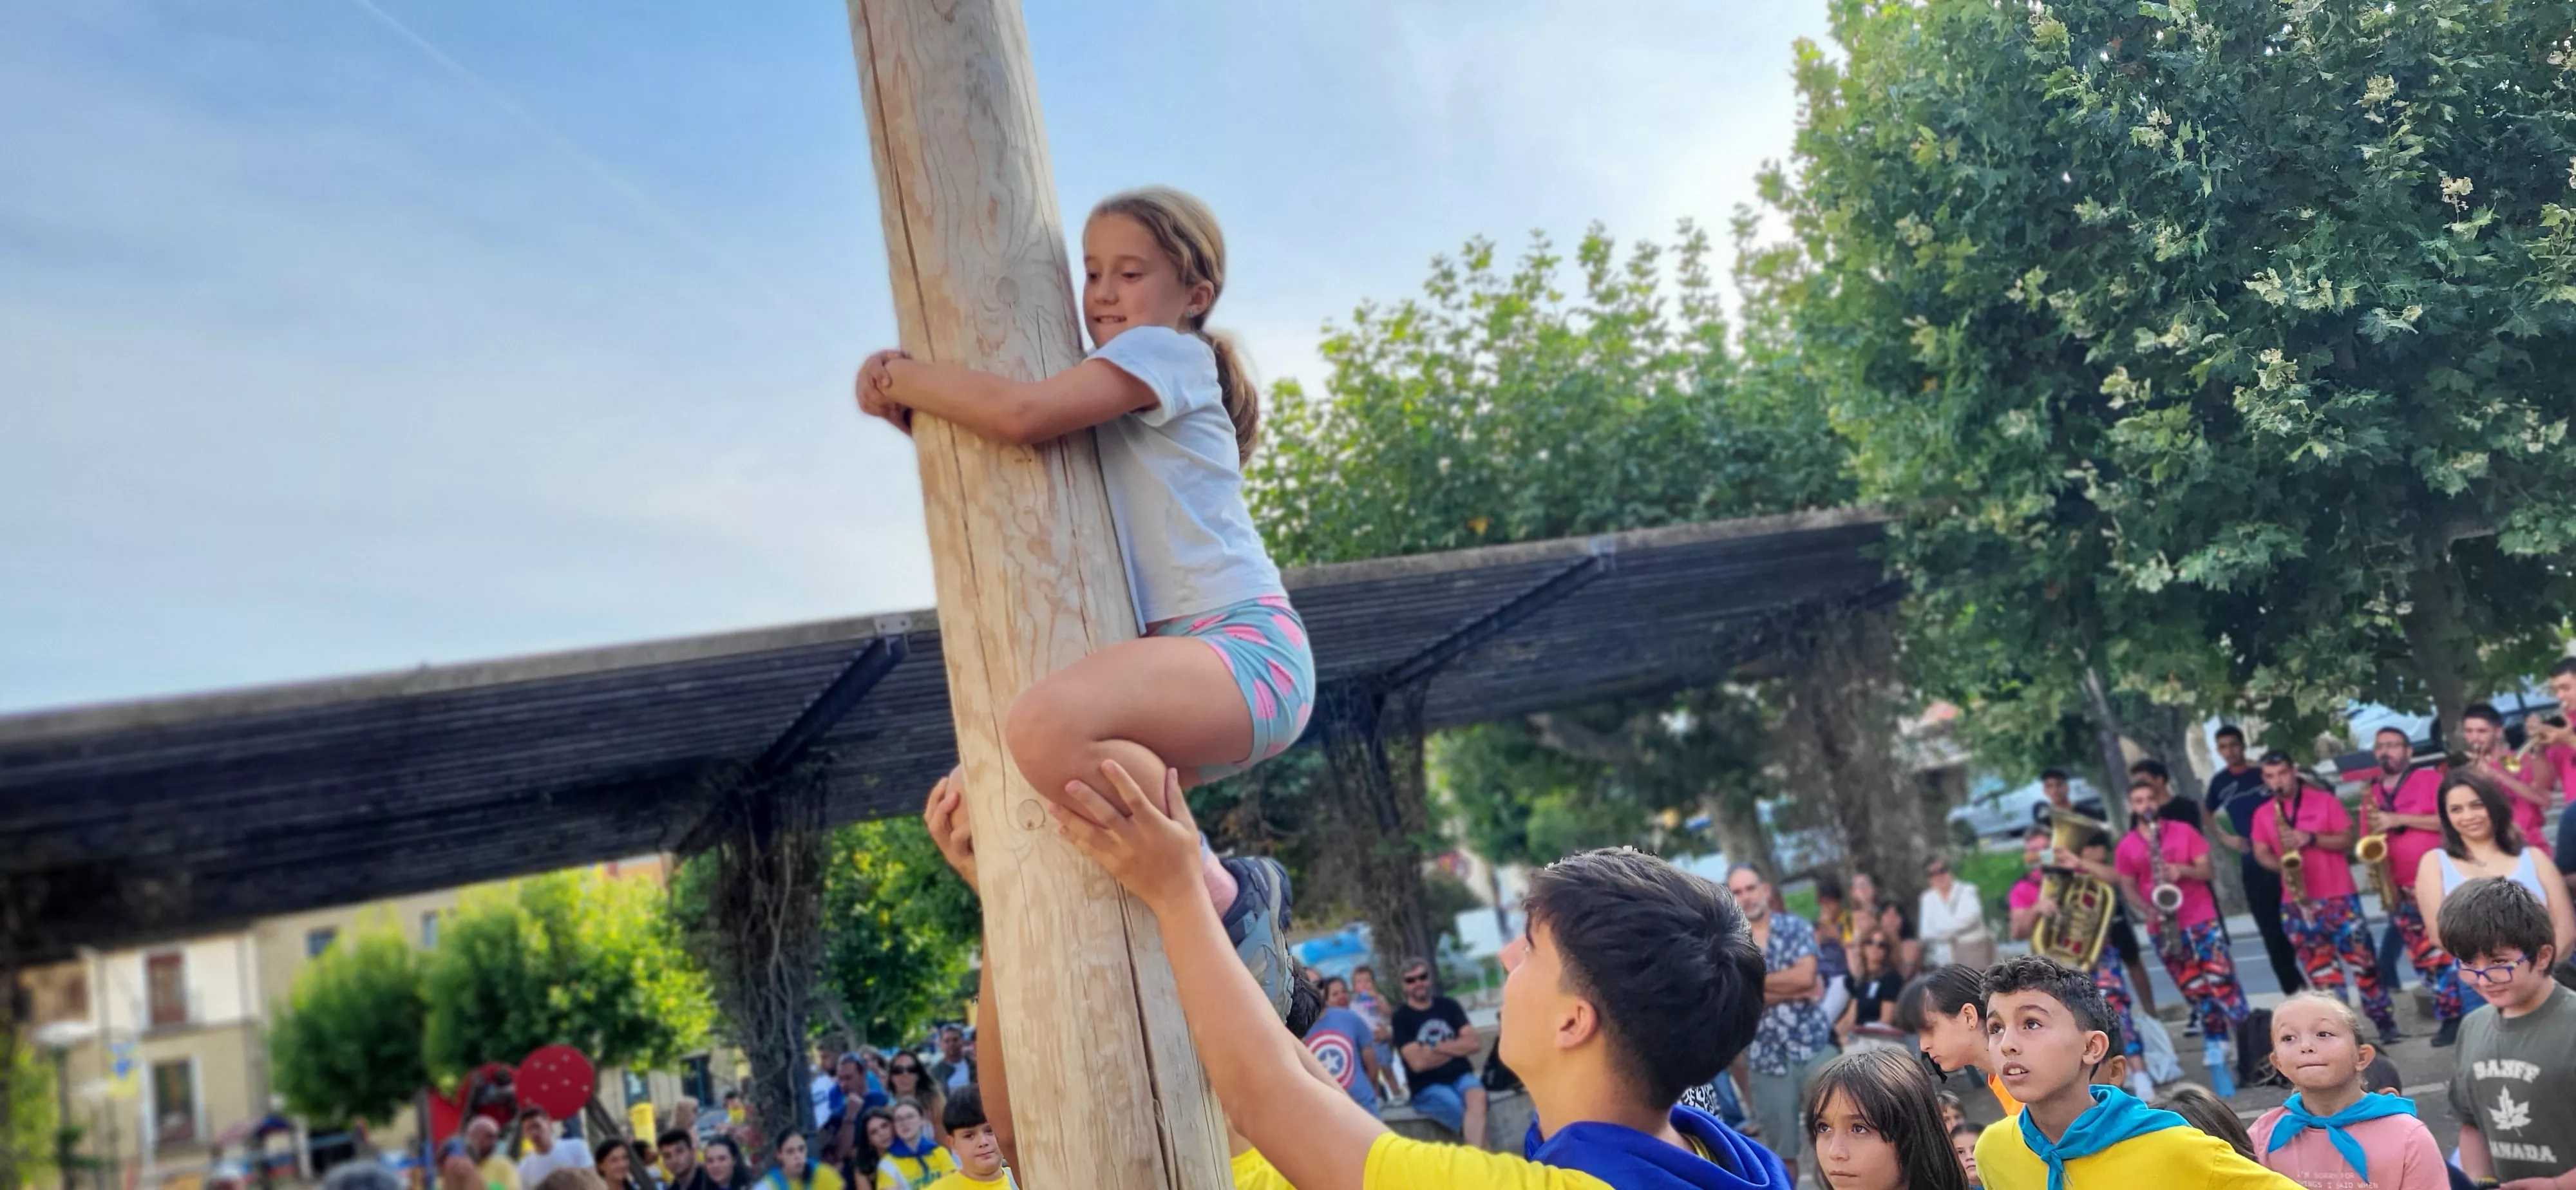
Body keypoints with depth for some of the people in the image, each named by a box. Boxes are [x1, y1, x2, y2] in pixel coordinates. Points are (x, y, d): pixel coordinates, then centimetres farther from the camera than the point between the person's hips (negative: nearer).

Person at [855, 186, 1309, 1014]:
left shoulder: (1168, 352, -3)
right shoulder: (1116, 400, 24)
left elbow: (1020, 414, -18)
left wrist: (900, 375, -4)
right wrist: (906, 407, 3)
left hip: (1245, 647, -10)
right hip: (1188, 668, 10)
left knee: (1044, 725, -37)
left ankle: (1219, 894, -19)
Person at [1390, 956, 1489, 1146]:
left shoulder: (1448, 1006, 11)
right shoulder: (1402, 1017, -1)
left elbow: (1475, 1043, 2)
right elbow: (1418, 1062, -10)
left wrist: (1436, 1048, -6)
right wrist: (1457, 1048, 1)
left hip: (1460, 1076, 3)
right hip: (1428, 1087, -3)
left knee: (1477, 1097, -32)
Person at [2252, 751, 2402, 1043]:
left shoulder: (2324, 800, -1)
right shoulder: (2263, 815, 7)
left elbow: (2347, 839, -4)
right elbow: (2260, 853, 7)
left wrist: (2311, 839, -18)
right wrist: (2280, 864, -14)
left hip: (2339, 896, -2)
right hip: (2297, 903, 3)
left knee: (2362, 961, -2)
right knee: (2320, 970, 3)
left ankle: (2385, 1021, 7)